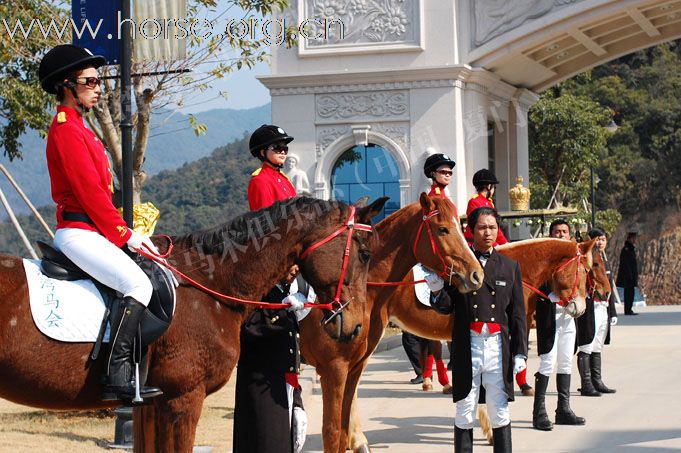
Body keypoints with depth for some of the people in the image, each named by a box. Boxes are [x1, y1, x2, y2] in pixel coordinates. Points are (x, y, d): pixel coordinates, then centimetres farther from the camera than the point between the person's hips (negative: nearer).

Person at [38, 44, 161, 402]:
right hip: (79, 232, -11)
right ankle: (118, 377, -25)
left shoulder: (77, 127, 20)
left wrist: (126, 232, 13)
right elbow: (89, 190, -17)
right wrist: (125, 234, -13)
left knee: (142, 282, 14)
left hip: (89, 232, 11)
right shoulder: (66, 130, -12)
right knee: (138, 284, -23)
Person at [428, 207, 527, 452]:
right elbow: (447, 307, 2)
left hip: (498, 346, 1)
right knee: (464, 413, 6)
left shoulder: (510, 267, 8)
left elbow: (518, 314, 8)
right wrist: (437, 291, -18)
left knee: (500, 412, 7)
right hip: (467, 346, -1)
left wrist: (520, 352, 3)